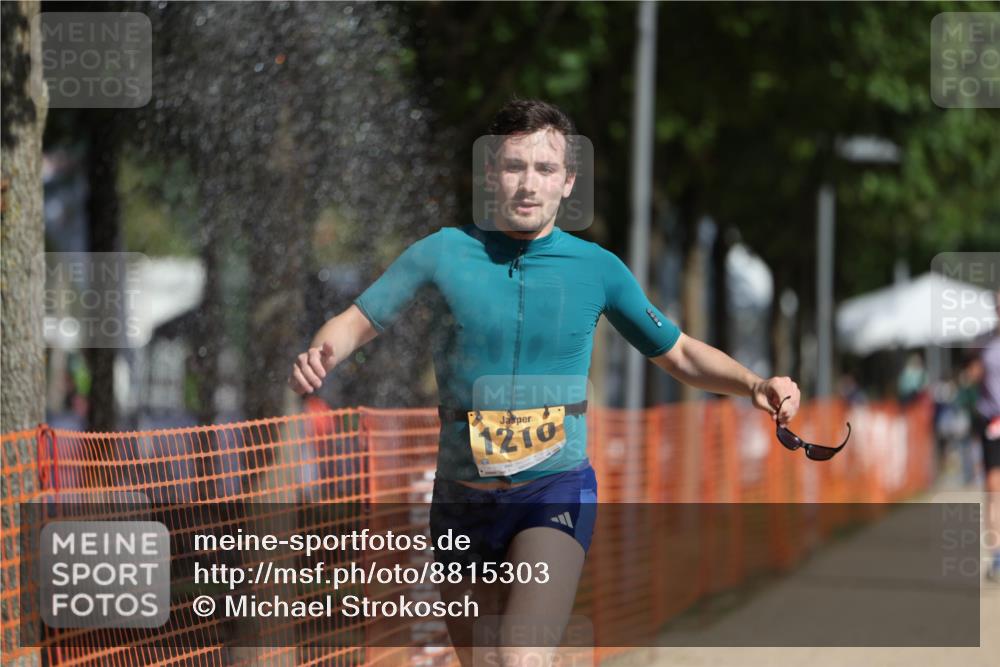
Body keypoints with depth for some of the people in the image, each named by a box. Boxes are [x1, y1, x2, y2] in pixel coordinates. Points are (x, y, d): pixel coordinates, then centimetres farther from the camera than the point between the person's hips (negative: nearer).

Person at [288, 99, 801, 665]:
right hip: (462, 497, 2)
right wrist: (318, 359, -16)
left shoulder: (599, 269, 0)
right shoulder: (442, 254, -2)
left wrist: (755, 386, -6)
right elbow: (356, 324, 7)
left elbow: (681, 354, 12)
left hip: (556, 494, -2)